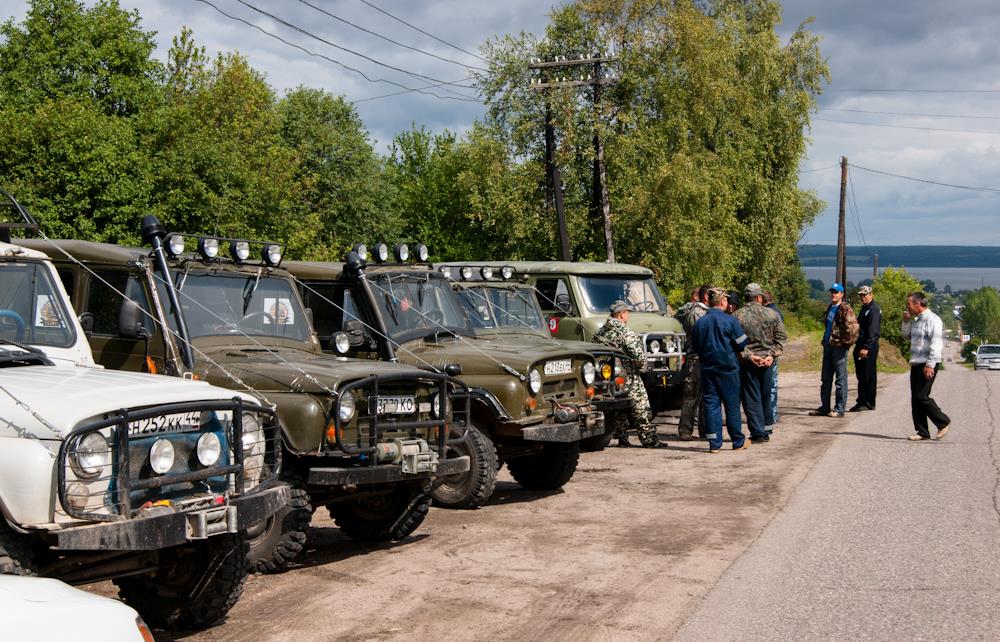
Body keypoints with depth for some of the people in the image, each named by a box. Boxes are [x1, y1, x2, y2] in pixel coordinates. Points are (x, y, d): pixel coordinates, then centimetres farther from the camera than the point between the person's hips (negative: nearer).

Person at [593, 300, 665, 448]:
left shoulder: (599, 332, 8)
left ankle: (622, 439, 16)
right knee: (641, 409, 1)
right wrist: (641, 367, 1)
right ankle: (649, 439, 2)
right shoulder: (625, 332, -14)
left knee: (618, 409, 16)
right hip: (628, 377, -7)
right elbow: (638, 355, -18)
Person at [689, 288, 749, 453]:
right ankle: (738, 441, 17)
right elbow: (741, 344, -6)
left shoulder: (700, 322, 1)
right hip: (728, 369, -3)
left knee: (711, 405, 5)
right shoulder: (730, 320, -10)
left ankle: (714, 444, 3)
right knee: (732, 405, 7)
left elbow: (695, 347, 9)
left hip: (707, 369, 3)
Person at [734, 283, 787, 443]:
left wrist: (749, 356, -11)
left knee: (751, 399, 3)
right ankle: (767, 428, 29)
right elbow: (781, 337, -2)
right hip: (767, 361, 3)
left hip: (747, 363, -2)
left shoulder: (736, 316, -7)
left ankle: (758, 433, 1)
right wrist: (771, 354, -5)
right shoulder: (772, 314, -1)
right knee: (766, 396, 18)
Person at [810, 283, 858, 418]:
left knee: (841, 379, -2)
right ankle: (824, 407, 19)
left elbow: (853, 326, -22)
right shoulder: (830, 308, 15)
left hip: (839, 347, -9)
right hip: (828, 346, 9)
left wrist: (846, 341, -15)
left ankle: (839, 409, 2)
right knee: (825, 379, 12)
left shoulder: (845, 309, -12)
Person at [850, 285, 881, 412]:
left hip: (869, 348, -9)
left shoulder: (874, 309, -11)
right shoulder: (864, 309, 20)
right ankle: (861, 402, 15)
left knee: (868, 376, -5)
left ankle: (868, 403, -1)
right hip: (860, 345, 9)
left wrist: (866, 347, -24)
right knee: (861, 375, 10)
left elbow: (872, 330, -19)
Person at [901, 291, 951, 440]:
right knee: (915, 399, 7)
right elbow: (906, 336, 30)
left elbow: (936, 344, -18)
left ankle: (943, 422, 6)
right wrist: (906, 322, 13)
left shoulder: (932, 319, -12)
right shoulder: (916, 320, 17)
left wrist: (930, 365, -22)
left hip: (927, 365, -9)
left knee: (921, 397, -11)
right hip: (916, 364, 9)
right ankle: (922, 432, 11)